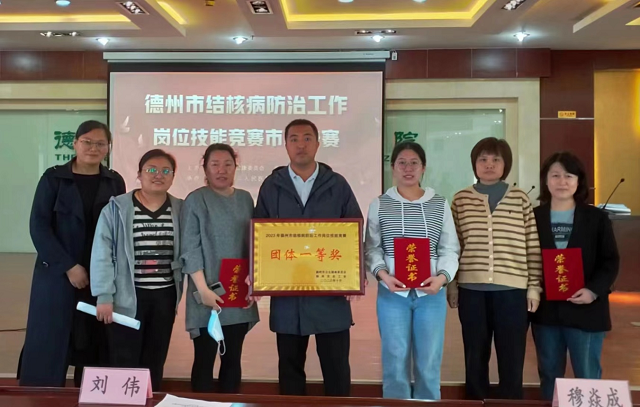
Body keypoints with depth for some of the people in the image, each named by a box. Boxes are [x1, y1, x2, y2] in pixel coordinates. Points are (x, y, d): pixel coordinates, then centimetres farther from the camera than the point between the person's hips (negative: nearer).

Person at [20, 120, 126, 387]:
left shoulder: (115, 182, 7)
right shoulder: (53, 178, -1)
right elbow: (38, 226, -6)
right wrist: (69, 266, -13)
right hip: (57, 275, -2)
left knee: (95, 347, 6)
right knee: (49, 344, 1)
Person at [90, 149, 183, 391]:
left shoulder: (180, 210, 4)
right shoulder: (116, 209, -4)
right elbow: (102, 254, -6)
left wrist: (181, 293, 0)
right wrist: (104, 296, -11)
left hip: (165, 296, 3)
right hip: (127, 296, -3)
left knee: (155, 361, 13)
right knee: (124, 362, 3)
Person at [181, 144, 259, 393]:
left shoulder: (245, 199, 10)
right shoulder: (196, 200, -4)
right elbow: (190, 249, -9)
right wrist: (204, 290, -16)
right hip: (209, 295, -4)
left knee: (233, 357, 11)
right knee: (205, 358, 2)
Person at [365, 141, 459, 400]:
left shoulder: (440, 205, 6)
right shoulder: (379, 205, 5)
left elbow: (450, 249, 4)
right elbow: (371, 248, 3)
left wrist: (442, 277, -13)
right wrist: (383, 274, -14)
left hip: (431, 293, 1)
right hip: (392, 293, -1)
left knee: (429, 364, 8)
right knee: (395, 363, 5)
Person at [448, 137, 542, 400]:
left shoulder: (520, 199, 3)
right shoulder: (461, 200, 5)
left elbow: (533, 247, 4)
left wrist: (534, 287, 1)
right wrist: (450, 284, 5)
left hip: (512, 290, -1)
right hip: (472, 290, 1)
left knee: (512, 359, 6)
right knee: (475, 357, 11)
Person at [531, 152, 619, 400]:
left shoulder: (597, 218, 2)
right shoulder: (533, 217, 4)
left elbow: (611, 261, -1)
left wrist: (594, 290, -16)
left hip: (585, 310, -1)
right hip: (546, 309, 2)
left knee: (588, 377, 5)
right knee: (549, 375, 14)